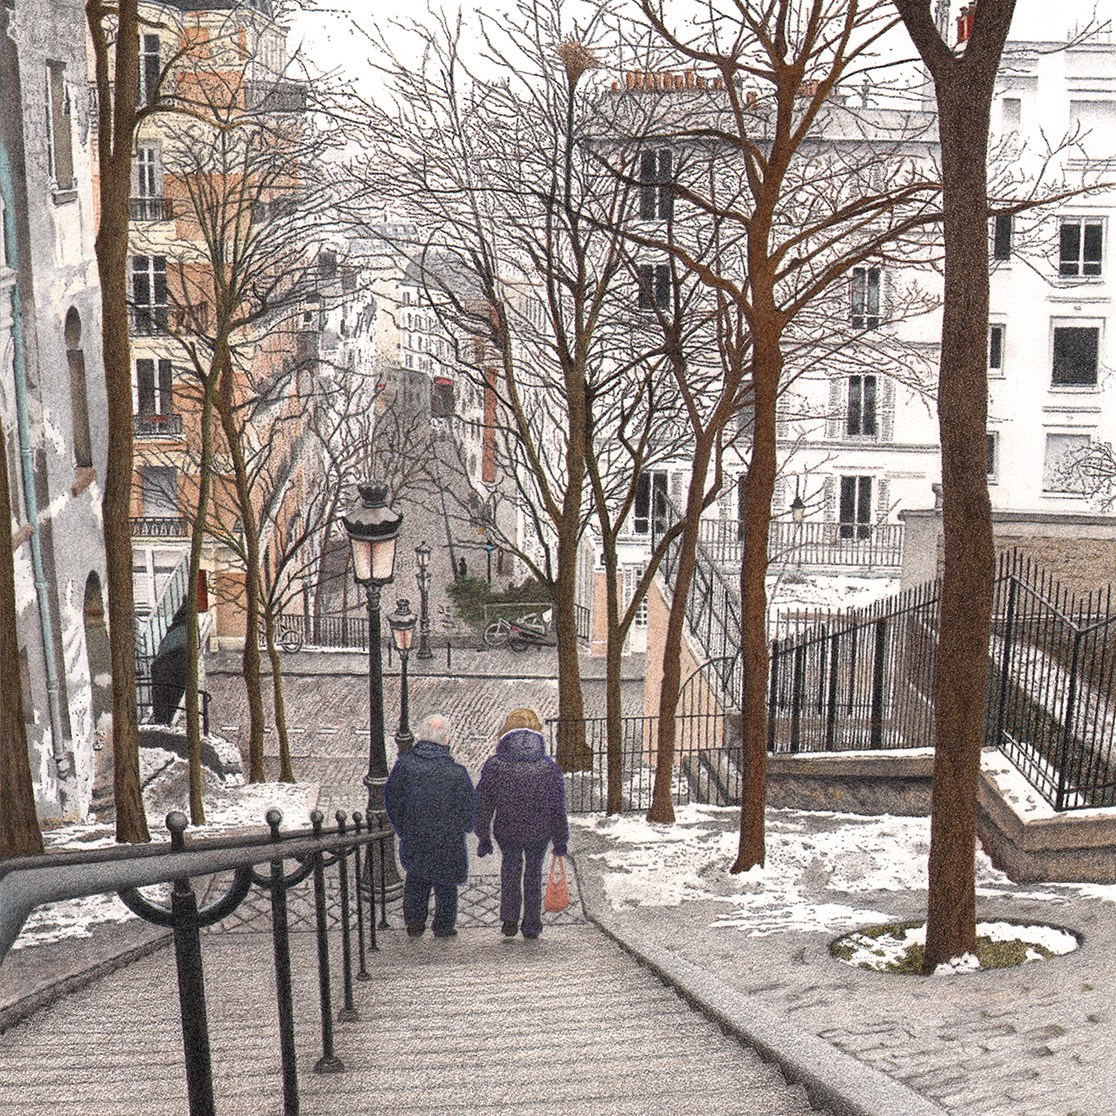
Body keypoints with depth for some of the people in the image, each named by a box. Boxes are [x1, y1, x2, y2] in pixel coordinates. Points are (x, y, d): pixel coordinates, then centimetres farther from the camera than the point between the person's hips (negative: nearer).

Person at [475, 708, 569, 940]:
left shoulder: (494, 766, -14)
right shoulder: (549, 768, -13)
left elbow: (483, 806, -6)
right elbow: (558, 810, -5)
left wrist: (483, 838, 6)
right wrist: (560, 841, 8)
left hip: (506, 832, 0)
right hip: (539, 833, 0)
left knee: (510, 864, 27)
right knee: (534, 873, 22)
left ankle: (510, 919, 19)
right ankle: (532, 926, 30)